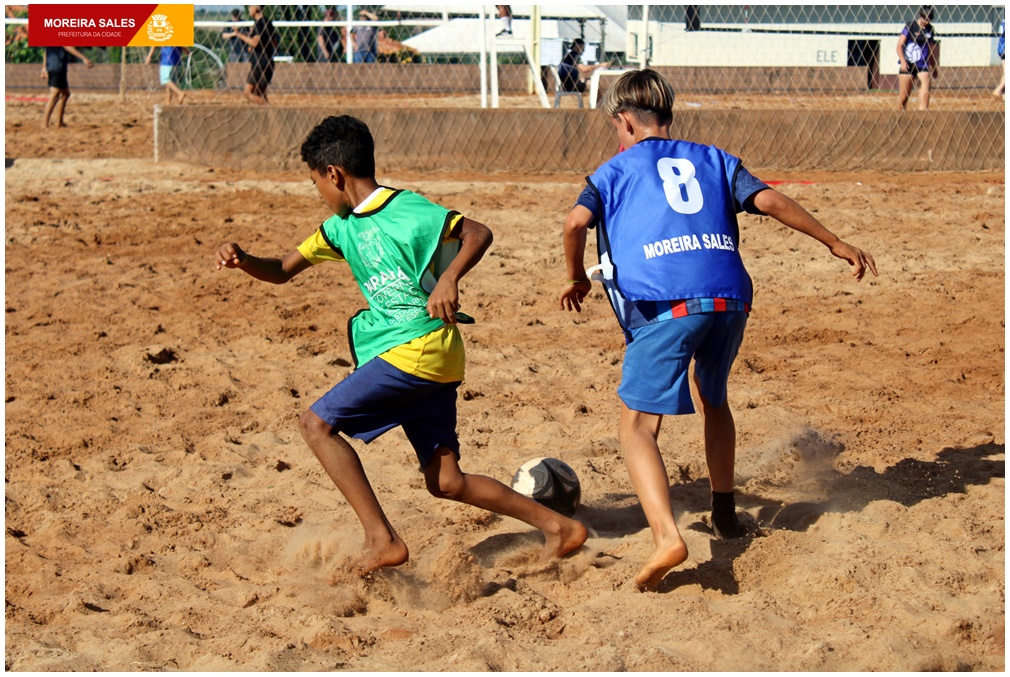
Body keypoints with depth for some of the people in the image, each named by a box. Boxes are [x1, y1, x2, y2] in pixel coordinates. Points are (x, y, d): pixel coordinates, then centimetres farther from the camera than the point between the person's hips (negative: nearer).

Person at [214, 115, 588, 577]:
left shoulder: (405, 210, -10)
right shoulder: (343, 227, 15)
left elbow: (478, 233, -14)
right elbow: (283, 270, 18)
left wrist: (449, 278, -29)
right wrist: (242, 261, -1)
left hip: (418, 346, -9)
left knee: (318, 424, -10)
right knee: (445, 482, 7)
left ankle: (382, 540, -13)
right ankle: (558, 527, 13)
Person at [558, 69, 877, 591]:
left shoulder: (616, 170, 16)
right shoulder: (713, 160, 24)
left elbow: (577, 221, -2)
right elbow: (769, 201, 11)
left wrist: (577, 279, 14)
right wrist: (835, 243, 15)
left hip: (665, 306, -4)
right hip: (729, 297, 5)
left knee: (637, 427, -3)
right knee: (713, 398, 31)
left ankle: (666, 535, -23)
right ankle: (724, 511, 38)